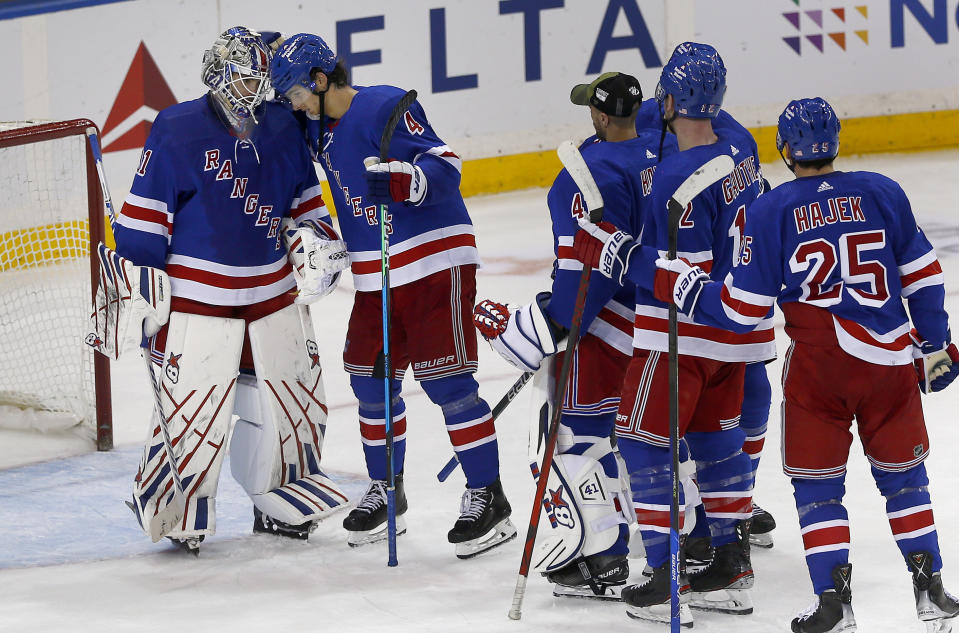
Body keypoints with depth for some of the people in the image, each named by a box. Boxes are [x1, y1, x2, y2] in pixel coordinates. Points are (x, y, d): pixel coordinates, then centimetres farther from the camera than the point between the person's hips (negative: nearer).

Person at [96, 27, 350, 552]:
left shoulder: (283, 128, 6)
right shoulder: (177, 130, -10)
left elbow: (302, 195, 22)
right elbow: (145, 210, -8)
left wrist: (320, 237, 7)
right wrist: (140, 281, -10)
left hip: (275, 292, 6)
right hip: (198, 297, -6)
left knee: (293, 398, 9)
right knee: (193, 405, -10)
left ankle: (280, 503, 26)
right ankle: (173, 509, 5)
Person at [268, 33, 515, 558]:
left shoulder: (385, 107, -15)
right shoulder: (320, 128, 10)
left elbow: (445, 165, -21)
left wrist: (404, 180, -38)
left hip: (435, 260, -8)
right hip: (375, 276, 8)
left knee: (445, 380, -10)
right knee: (371, 381, 10)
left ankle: (487, 498, -3)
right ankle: (384, 493, 25)